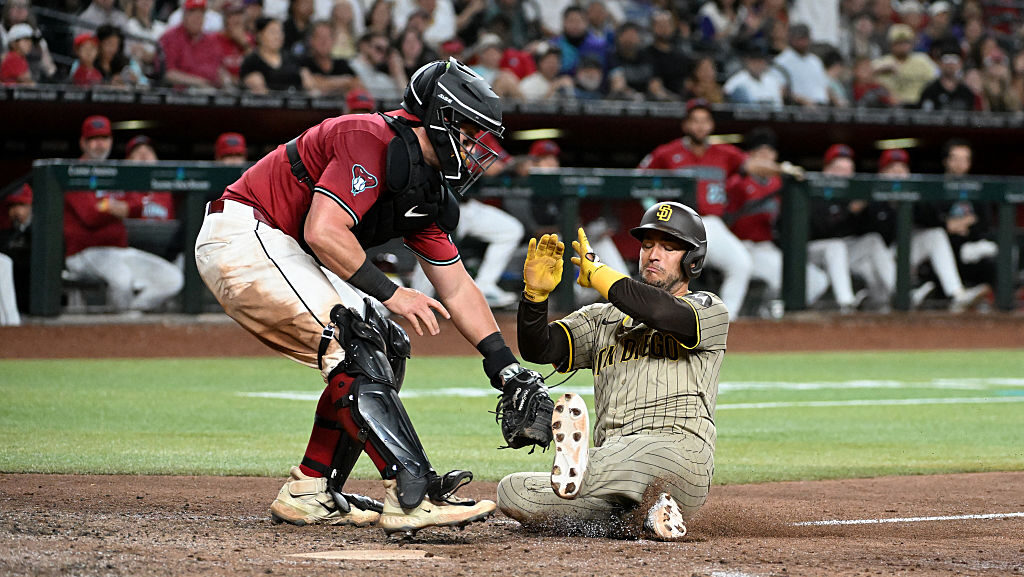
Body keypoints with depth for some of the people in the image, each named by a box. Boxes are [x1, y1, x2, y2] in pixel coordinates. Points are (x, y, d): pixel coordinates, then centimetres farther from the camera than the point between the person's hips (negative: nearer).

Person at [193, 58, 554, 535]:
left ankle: (309, 494, 10)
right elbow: (323, 232, -27)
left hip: (274, 253, 10)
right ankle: (412, 496, -29)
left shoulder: (427, 189, 12)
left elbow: (456, 288, 14)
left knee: (386, 349, 9)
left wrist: (507, 369, 8)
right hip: (242, 235, -10)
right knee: (355, 349, -21)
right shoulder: (372, 140, -17)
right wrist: (391, 293, -22)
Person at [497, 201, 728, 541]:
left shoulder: (710, 311, 13)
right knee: (512, 491, -18)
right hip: (611, 466, 5)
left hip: (681, 461, -5)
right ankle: (639, 520, -30)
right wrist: (536, 293, -6)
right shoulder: (604, 318, 28)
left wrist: (597, 274, -1)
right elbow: (538, 349, 14)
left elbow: (665, 313, -11)